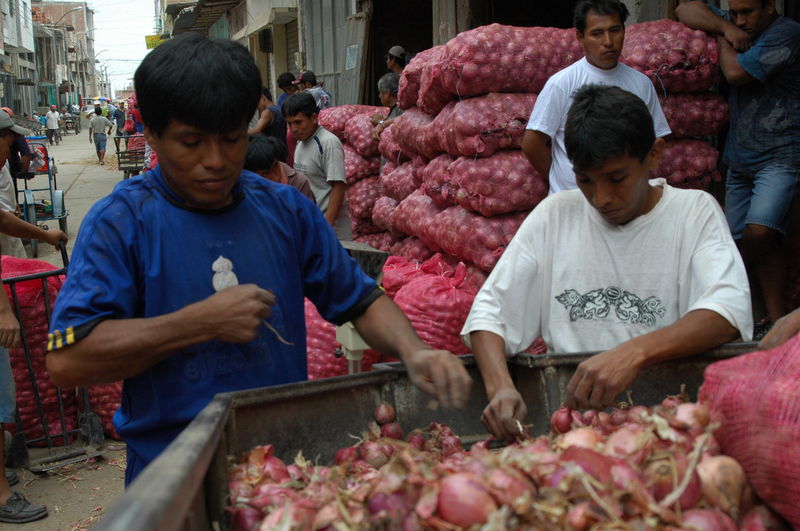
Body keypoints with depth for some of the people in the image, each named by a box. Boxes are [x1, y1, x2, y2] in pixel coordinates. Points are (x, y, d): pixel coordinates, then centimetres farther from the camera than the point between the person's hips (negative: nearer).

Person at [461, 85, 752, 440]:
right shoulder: (554, 215, 6)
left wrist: (635, 352, -34)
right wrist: (500, 386, -20)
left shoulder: (694, 211, 1)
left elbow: (730, 311, -16)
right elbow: (489, 311, 1)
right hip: (566, 404, 2)